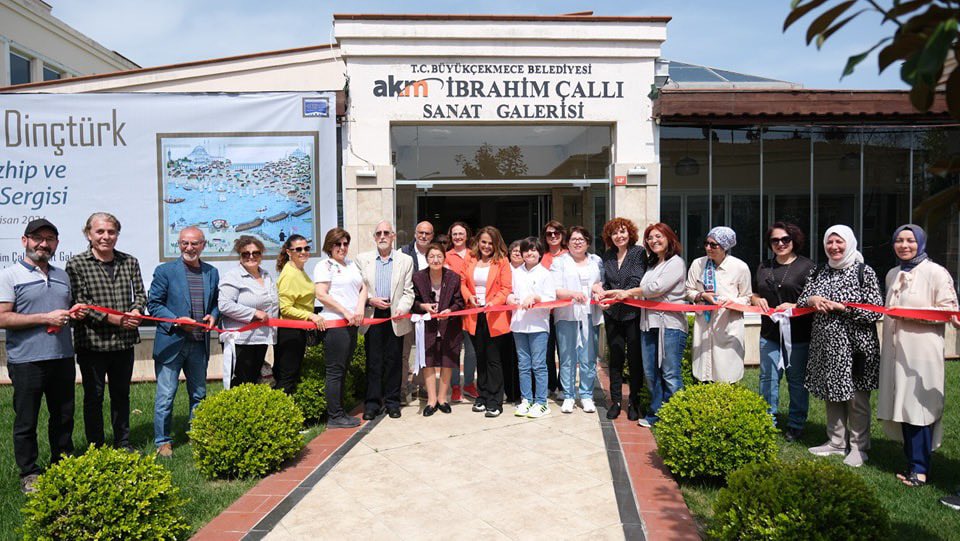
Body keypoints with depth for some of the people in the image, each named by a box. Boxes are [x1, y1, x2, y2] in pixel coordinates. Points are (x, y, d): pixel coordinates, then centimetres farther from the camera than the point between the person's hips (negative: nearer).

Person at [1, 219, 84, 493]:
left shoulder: (62, 275, 15)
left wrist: (74, 313, 4)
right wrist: (45, 318, -17)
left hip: (62, 358, 6)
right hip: (26, 361, -5)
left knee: (64, 416, 14)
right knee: (26, 421, 6)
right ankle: (29, 474, 19)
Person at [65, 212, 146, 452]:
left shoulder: (130, 262, 7)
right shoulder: (76, 264, -5)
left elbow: (140, 293, 8)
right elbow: (79, 302, -11)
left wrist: (136, 311, -13)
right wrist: (113, 318, -19)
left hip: (124, 342, 4)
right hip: (92, 341, -4)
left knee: (121, 394, 15)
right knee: (94, 396, 8)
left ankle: (123, 443, 29)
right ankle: (95, 447, 22)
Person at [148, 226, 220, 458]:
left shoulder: (212, 273, 9)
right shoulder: (165, 271, -4)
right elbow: (153, 304, -4)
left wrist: (213, 316, -5)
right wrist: (176, 321, -17)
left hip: (200, 344, 4)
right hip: (171, 343, -4)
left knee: (199, 394, 15)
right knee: (165, 395, 3)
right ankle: (163, 441, 17)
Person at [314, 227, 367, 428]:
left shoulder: (351, 265, 20)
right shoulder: (324, 265, -4)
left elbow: (363, 288, 15)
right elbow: (321, 295, -13)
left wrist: (360, 308, -4)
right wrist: (346, 312, -14)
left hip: (352, 324, 8)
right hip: (335, 323, -8)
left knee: (342, 369, 12)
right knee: (335, 370, -4)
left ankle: (339, 413, 19)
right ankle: (334, 417, 3)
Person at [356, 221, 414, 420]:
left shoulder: (406, 260, 6)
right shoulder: (363, 259, 7)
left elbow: (408, 291, 3)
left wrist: (402, 309, -14)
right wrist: (371, 300, -10)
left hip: (395, 317, 0)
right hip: (372, 316, 0)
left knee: (394, 360, 6)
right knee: (373, 361, 3)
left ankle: (392, 402, 17)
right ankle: (372, 403, 12)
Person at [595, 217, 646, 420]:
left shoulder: (638, 252, -3)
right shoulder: (607, 256, 11)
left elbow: (636, 281, -12)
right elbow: (605, 282, 10)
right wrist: (600, 288, -12)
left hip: (633, 312, -3)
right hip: (612, 314, 4)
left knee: (635, 358, 4)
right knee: (616, 357, 8)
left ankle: (634, 401, 15)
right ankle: (615, 401, 17)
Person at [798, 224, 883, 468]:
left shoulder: (864, 272, -6)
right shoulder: (820, 272, 10)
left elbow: (875, 312, -12)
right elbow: (800, 301, 13)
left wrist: (839, 306, -16)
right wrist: (812, 300, -9)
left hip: (855, 346, -5)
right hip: (826, 346, 5)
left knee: (856, 399, 4)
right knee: (832, 395, 13)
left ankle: (859, 447, 18)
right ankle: (837, 442, 27)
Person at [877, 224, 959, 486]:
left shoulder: (936, 272, -4)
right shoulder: (892, 274, 16)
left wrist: (914, 314, -18)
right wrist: (887, 313, 8)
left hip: (922, 351, -6)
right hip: (895, 350, 6)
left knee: (918, 407, -5)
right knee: (902, 406, 7)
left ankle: (920, 468, 3)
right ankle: (912, 461, 17)